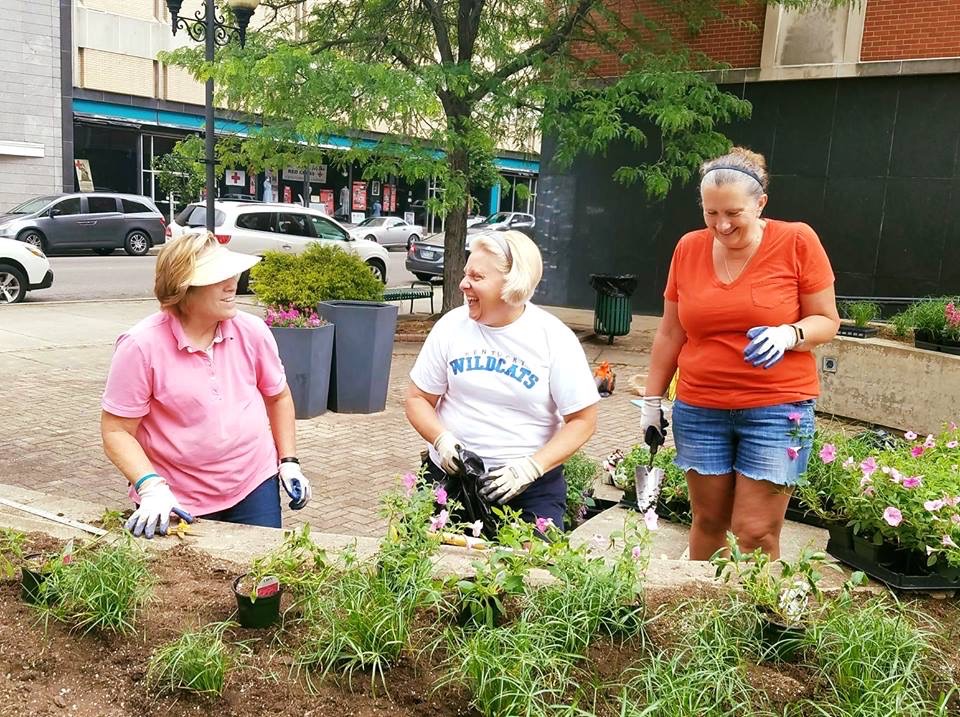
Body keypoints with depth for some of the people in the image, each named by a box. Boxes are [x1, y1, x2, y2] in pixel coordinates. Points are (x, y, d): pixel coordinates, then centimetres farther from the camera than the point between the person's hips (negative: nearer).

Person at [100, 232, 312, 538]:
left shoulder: (252, 331, -5)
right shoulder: (141, 346, -16)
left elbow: (278, 396, 10)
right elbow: (116, 432, -11)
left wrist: (289, 461, 5)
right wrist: (151, 487, -23)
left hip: (254, 486, 3)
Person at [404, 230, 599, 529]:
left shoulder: (554, 338, -8)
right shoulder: (452, 326, -1)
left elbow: (583, 420, -6)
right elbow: (418, 399, 6)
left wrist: (531, 467, -18)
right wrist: (442, 439, -15)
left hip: (531, 485, -1)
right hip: (449, 473, 2)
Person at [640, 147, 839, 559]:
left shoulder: (797, 242, -7)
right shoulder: (688, 248, 2)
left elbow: (826, 321, -2)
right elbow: (670, 333, 9)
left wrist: (789, 334, -23)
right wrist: (651, 400, 10)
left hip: (777, 409, -3)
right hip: (699, 410, 3)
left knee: (756, 532, -3)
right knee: (708, 521, 11)